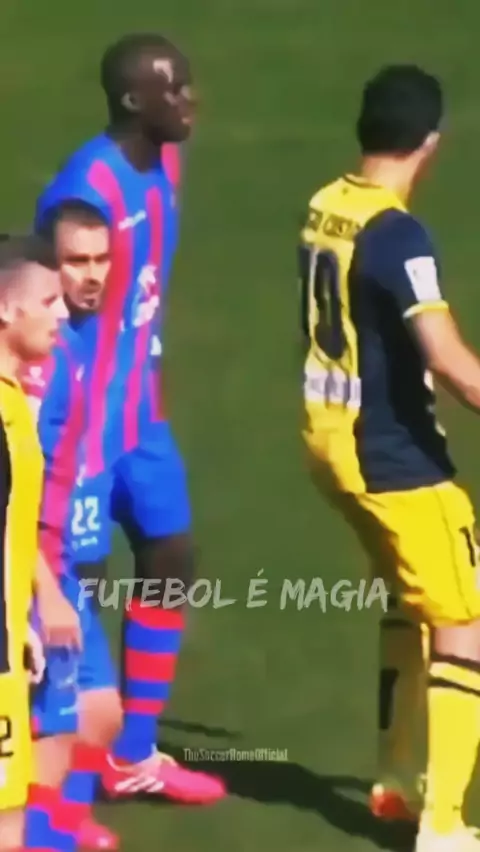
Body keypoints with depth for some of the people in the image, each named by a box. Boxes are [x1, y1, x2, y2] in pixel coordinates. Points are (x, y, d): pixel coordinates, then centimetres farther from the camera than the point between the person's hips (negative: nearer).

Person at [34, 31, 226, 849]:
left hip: (140, 414, 9)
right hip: (87, 421, -9)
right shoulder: (87, 187, -23)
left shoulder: (160, 169, 5)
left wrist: (149, 403, 20)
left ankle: (134, 756, 26)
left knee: (170, 561, 15)